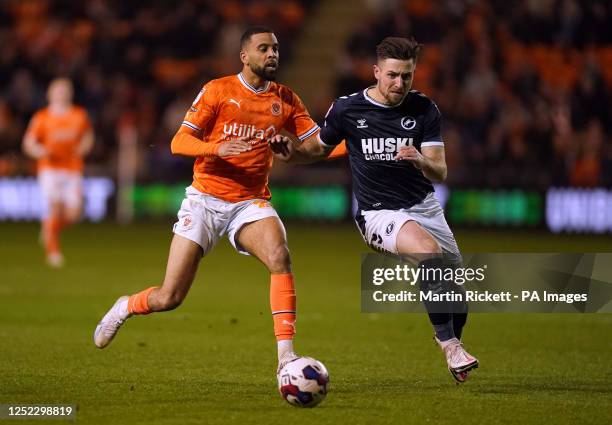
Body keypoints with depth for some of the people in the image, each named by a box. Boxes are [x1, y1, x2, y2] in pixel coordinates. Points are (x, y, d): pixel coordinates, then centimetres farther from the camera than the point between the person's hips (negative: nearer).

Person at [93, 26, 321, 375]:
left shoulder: (286, 100, 6)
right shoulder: (218, 90, -4)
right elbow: (179, 143, -9)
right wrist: (218, 148, -27)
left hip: (251, 202, 2)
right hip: (207, 199, -2)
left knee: (280, 256, -30)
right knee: (169, 298, -4)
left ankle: (286, 355, -29)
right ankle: (125, 308, 31)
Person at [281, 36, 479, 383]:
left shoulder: (424, 110, -4)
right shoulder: (347, 109, -7)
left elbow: (440, 172, -9)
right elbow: (320, 149, 11)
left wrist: (420, 159, -32)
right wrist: (290, 152, -10)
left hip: (424, 207, 4)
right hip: (378, 213, -4)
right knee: (430, 251, -33)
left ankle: (453, 345, 36)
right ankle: (449, 344, -26)